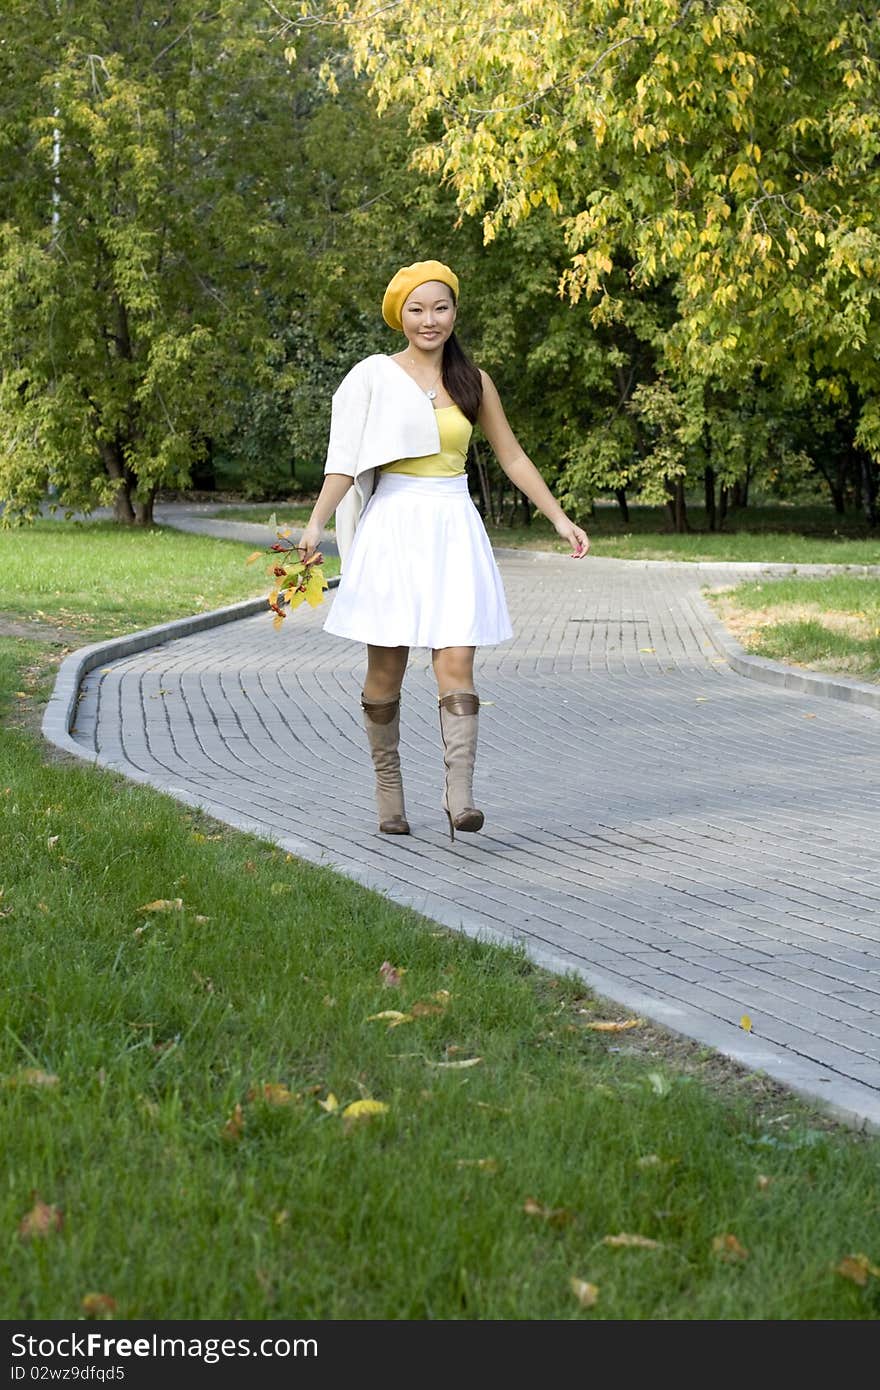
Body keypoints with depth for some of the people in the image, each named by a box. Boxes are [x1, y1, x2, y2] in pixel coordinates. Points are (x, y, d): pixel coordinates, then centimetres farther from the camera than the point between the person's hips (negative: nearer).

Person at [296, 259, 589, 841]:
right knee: (386, 668, 2)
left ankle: (461, 796, -17)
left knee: (456, 664, -10)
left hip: (455, 530, 1)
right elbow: (345, 461, -3)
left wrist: (560, 518, 12)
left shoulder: (472, 380, 10)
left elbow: (512, 456, 16)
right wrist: (315, 524, -16)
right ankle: (389, 794, 15)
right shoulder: (374, 377, 2)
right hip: (392, 527, -1)